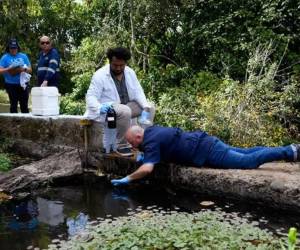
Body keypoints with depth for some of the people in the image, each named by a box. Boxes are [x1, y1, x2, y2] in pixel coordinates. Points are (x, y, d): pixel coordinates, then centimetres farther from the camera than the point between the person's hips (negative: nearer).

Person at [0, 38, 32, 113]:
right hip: (11, 85, -1)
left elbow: (30, 69, 8)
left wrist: (24, 69, -13)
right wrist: (9, 69, -20)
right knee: (13, 105, 4)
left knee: (24, 105, 3)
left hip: (23, 84, 2)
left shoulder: (23, 56, 9)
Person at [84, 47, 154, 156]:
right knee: (125, 111, -36)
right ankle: (121, 145, -19)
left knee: (150, 107, -4)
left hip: (126, 105, 7)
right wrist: (99, 108, -40)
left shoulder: (130, 72, 2)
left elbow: (138, 92, 1)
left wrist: (145, 108, -16)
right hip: (107, 109, -6)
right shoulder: (100, 75, -15)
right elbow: (90, 97, -18)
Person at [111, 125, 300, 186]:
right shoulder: (151, 131, 14)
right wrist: (145, 155, 24)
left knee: (248, 161, -7)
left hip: (205, 152, -9)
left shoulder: (151, 142, -14)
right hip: (204, 142, 9)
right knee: (244, 154, 15)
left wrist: (127, 179, -14)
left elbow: (147, 169, -27)